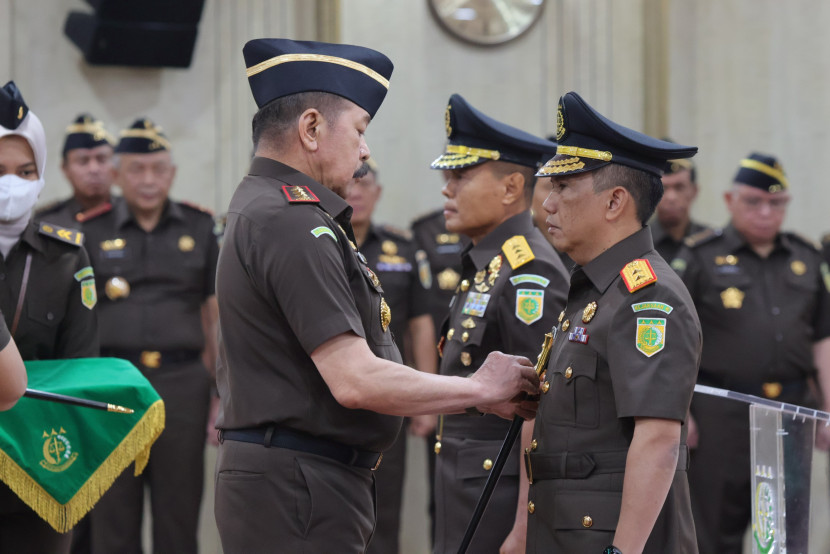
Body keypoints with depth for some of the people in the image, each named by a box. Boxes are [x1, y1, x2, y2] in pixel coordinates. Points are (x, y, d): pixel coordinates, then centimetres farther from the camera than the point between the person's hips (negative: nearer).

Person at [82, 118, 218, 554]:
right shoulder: (91, 232, 6)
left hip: (182, 383, 0)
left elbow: (218, 316, 9)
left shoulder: (201, 228, 8)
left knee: (179, 516, 4)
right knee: (112, 519, 3)